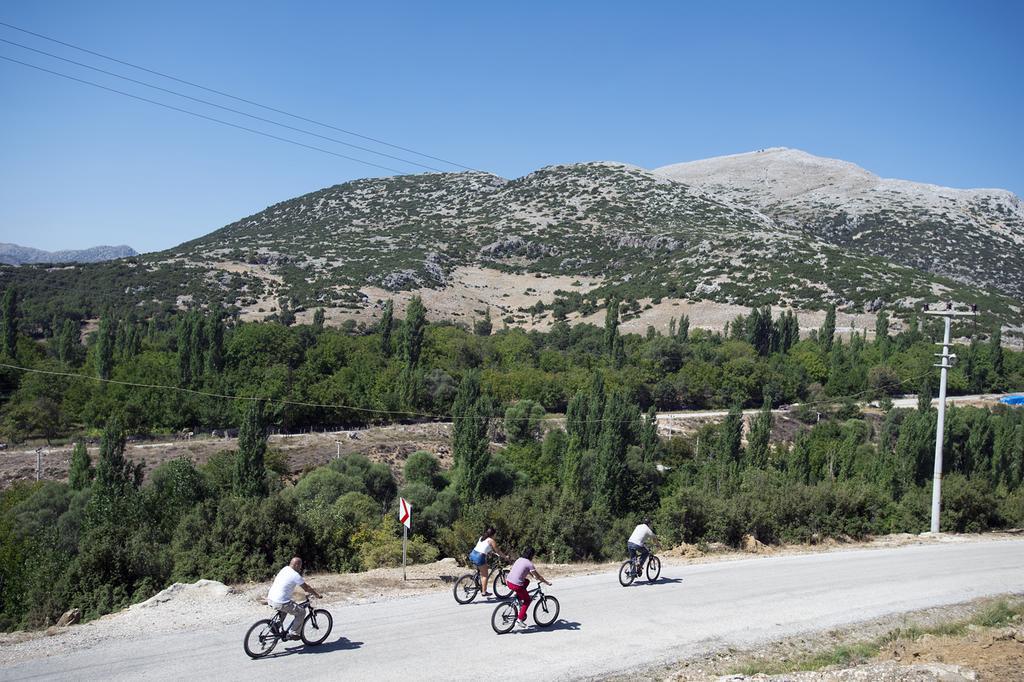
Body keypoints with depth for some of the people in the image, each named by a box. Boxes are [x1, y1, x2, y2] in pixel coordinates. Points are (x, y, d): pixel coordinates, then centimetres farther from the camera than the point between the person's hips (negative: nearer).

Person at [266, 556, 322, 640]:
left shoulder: (285, 569, 12)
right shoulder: (295, 575, -14)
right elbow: (306, 589, -5)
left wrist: (310, 587, 30)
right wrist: (317, 594, 10)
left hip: (270, 599, 9)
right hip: (280, 603, -9)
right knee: (301, 612, 4)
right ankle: (292, 634, 7)